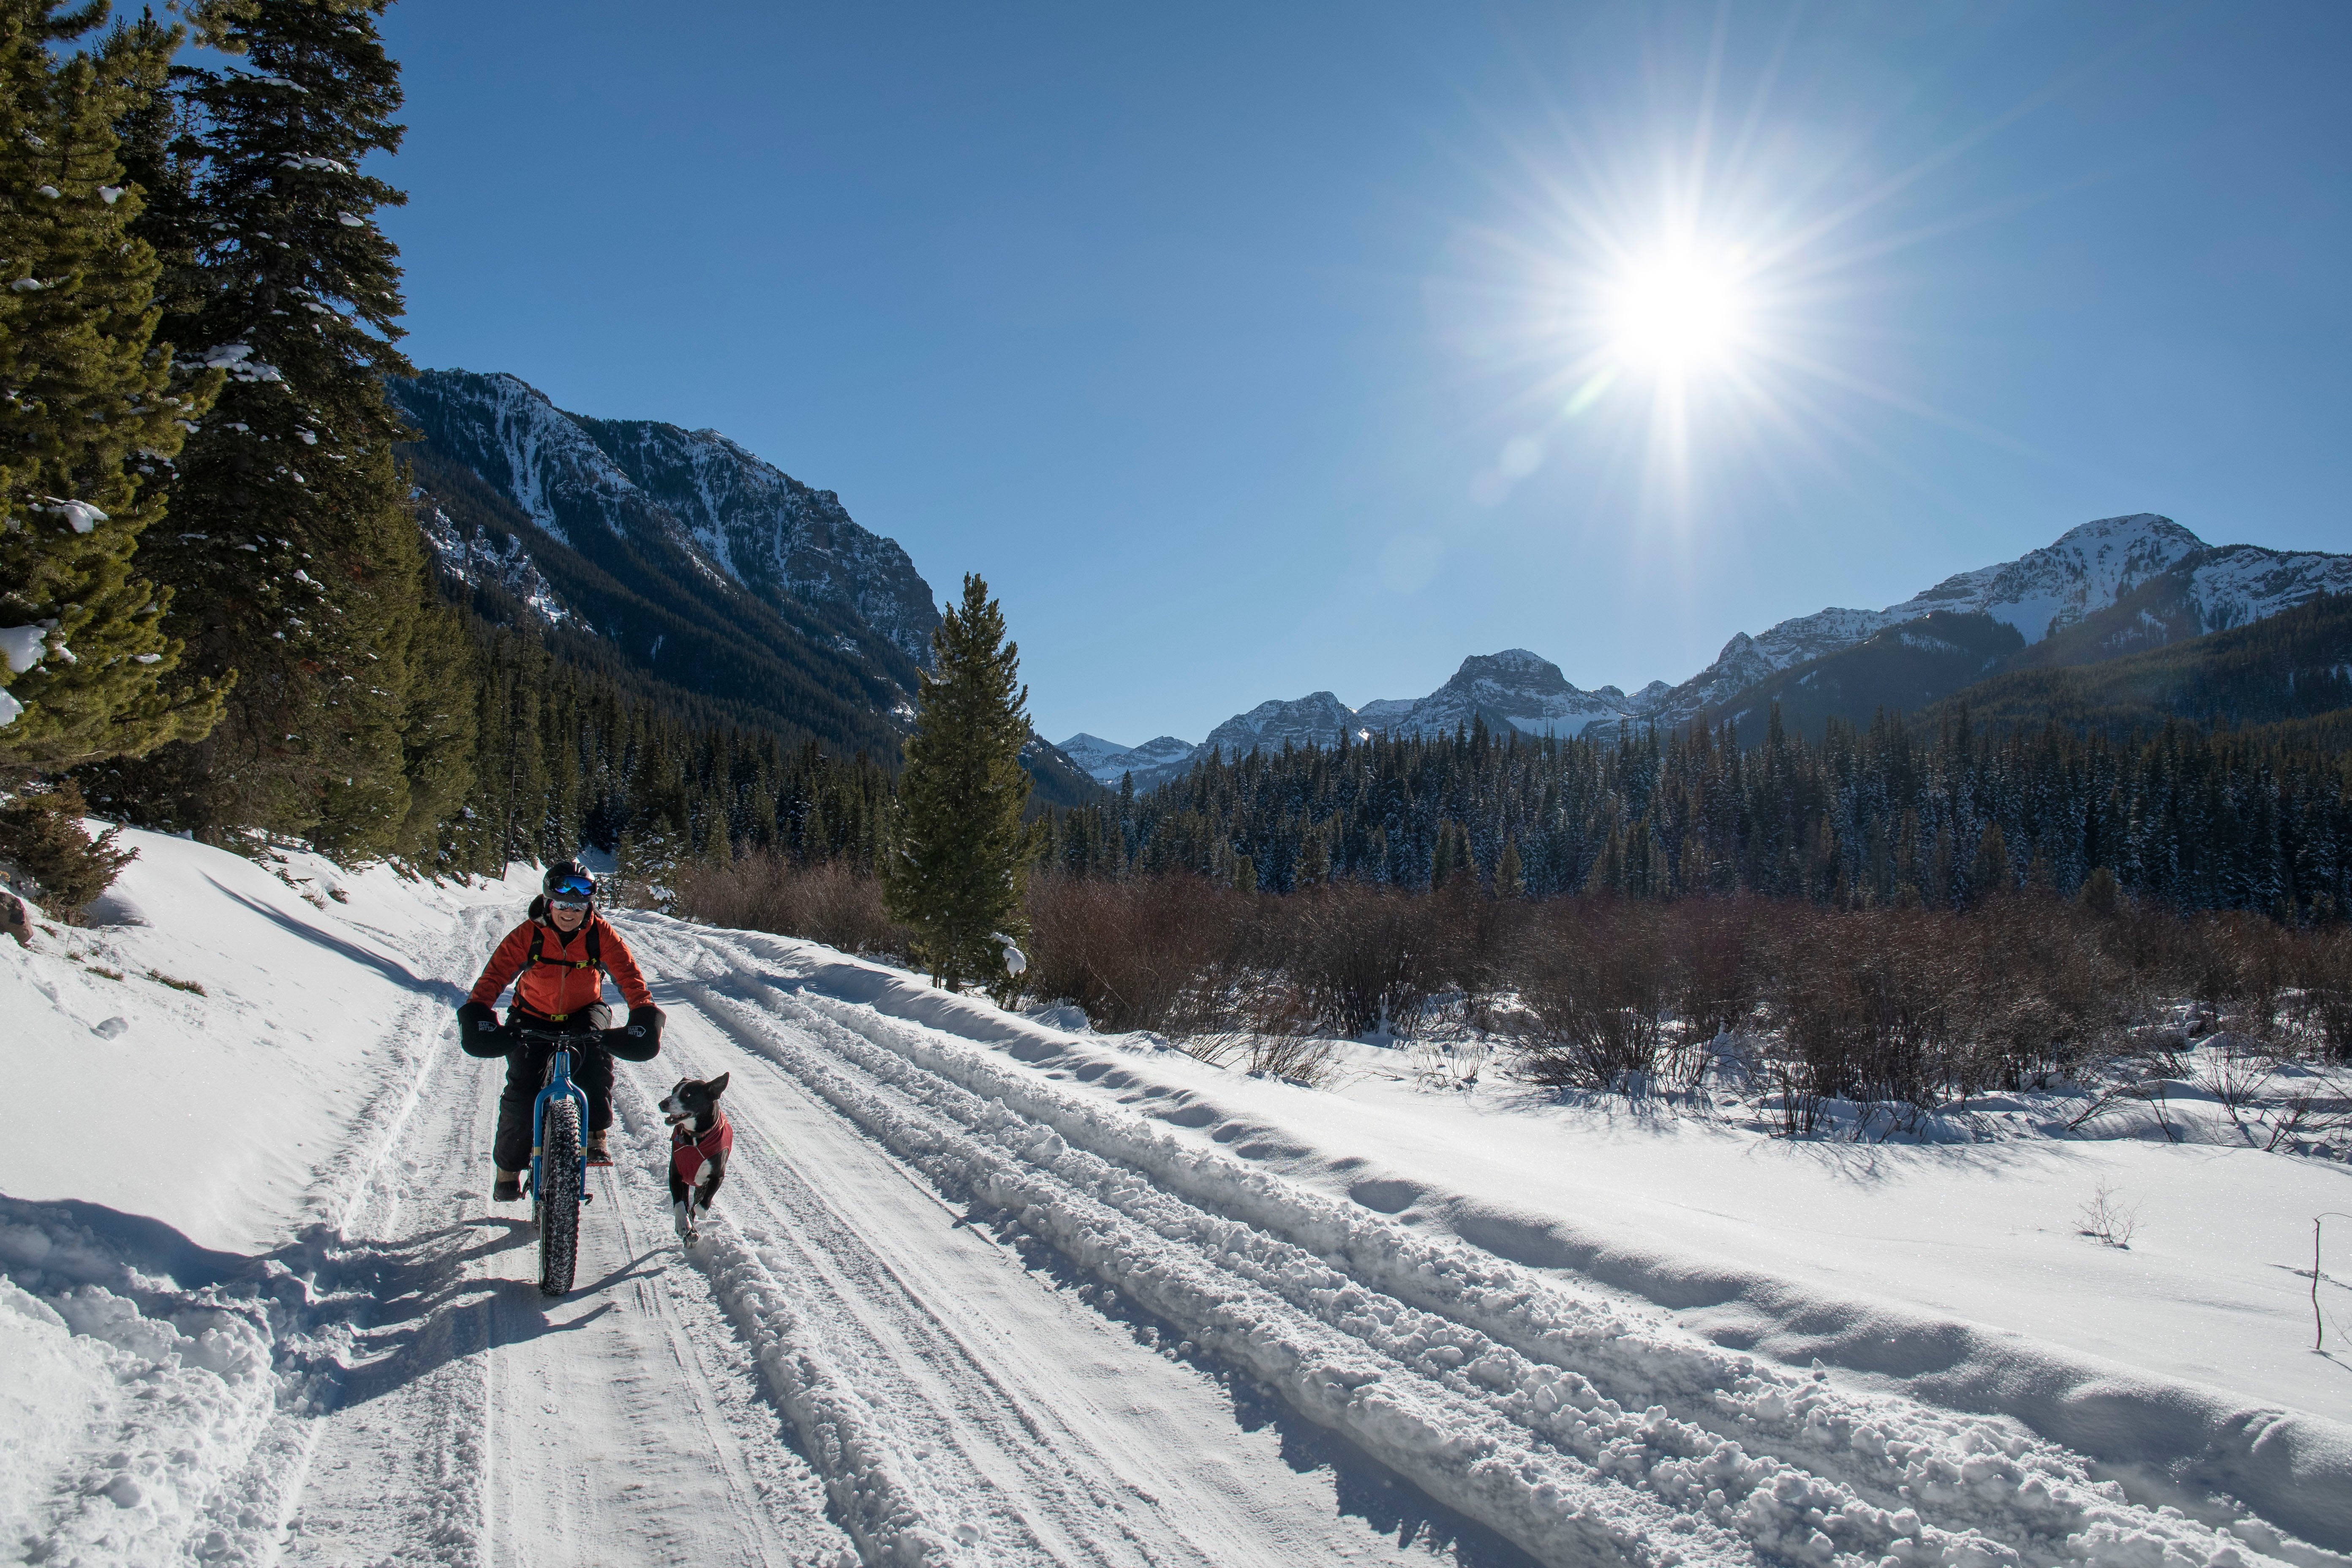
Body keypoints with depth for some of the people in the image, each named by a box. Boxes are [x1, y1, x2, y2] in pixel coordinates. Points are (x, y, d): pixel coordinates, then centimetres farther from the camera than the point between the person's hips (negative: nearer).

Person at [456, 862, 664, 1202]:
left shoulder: (601, 935, -16)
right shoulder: (528, 935, -17)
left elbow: (629, 975, -21)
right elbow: (494, 975, -23)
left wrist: (645, 1015, -36)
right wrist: (476, 1013, -39)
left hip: (584, 1013, 0)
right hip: (533, 1017, 0)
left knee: (596, 1051, -32)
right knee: (522, 1087, -12)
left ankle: (595, 1137, -20)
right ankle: (508, 1167, 8)